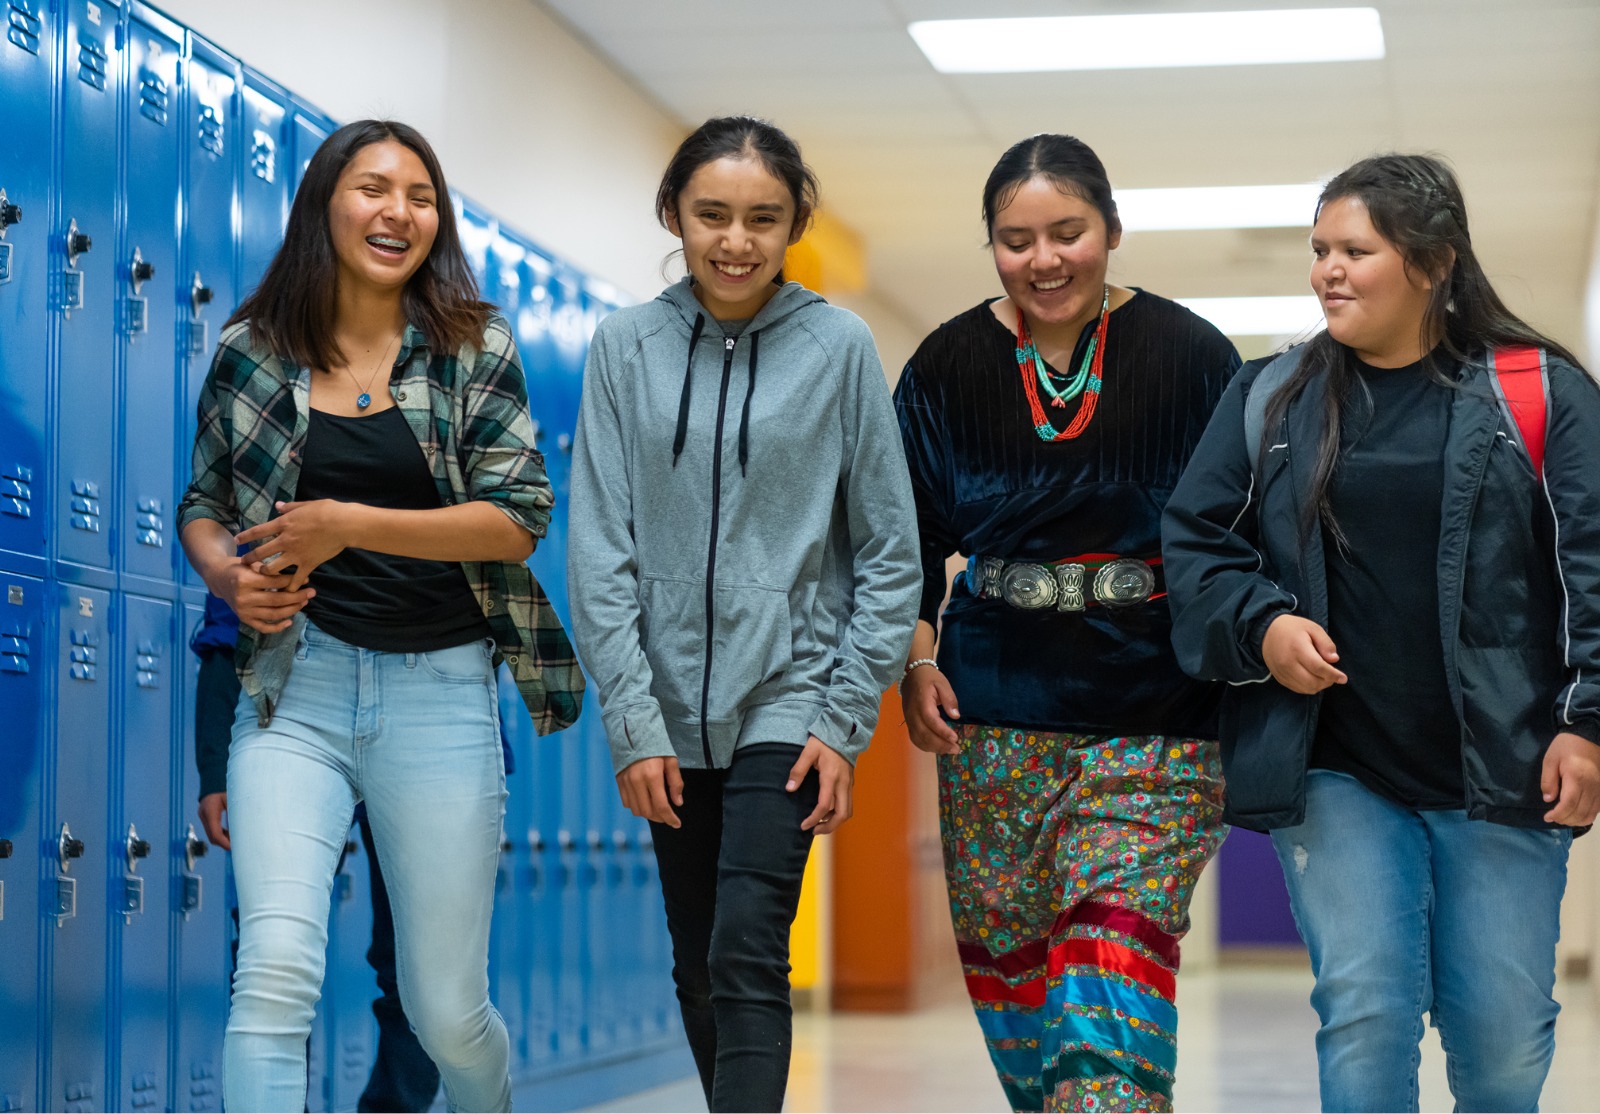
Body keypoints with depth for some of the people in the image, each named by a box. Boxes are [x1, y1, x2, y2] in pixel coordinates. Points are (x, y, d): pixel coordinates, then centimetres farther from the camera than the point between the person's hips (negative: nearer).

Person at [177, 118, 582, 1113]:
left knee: (447, 1007, 7)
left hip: (441, 690, 0)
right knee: (276, 968, -20)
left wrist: (350, 525, -15)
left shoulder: (474, 349, 2)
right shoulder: (252, 353, 5)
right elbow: (202, 503, 16)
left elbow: (519, 518, -6)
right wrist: (226, 574, -7)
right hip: (296, 683, 0)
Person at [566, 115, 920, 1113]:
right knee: (699, 971, 11)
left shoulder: (839, 347, -3)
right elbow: (600, 549, -1)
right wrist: (634, 724, -8)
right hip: (672, 709, 3)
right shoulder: (628, 346, 1)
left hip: (787, 700, -3)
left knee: (747, 956, -15)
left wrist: (848, 722, -5)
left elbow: (889, 552, 0)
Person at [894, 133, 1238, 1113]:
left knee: (1118, 951, -14)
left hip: (1154, 714, -3)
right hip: (995, 713, 3)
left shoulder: (1190, 356, -2)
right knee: (1006, 955, 7)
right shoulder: (951, 365, 5)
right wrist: (915, 657, 0)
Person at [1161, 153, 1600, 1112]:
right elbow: (1195, 539, 13)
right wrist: (1259, 627, -6)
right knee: (1365, 1014, -7)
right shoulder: (1270, 398, 8)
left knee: (1504, 1036, 2)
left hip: (1501, 774, -1)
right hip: (1335, 773, 1)